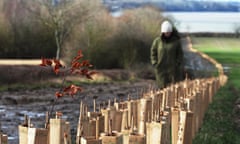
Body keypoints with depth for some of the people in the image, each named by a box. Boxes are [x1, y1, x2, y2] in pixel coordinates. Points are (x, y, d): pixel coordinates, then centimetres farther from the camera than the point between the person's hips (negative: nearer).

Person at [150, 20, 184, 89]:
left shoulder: (176, 40, -3)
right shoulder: (157, 41, 0)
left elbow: (180, 54, 1)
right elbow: (153, 53, 6)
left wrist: (178, 65, -8)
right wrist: (155, 64, -3)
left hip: (173, 69, -1)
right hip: (161, 69, 1)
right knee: (163, 88, 1)